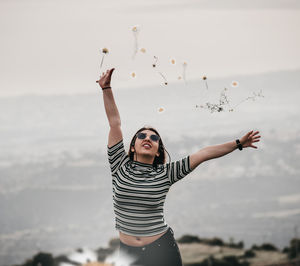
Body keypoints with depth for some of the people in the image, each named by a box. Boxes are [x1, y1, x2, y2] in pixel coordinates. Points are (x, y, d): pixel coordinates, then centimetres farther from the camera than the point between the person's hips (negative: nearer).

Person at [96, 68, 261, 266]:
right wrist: (106, 88, 1)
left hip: (161, 250, -1)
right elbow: (114, 123, 1)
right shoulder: (121, 166, 2)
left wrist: (239, 144, 2)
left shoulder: (165, 173, 1)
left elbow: (203, 155, 1)